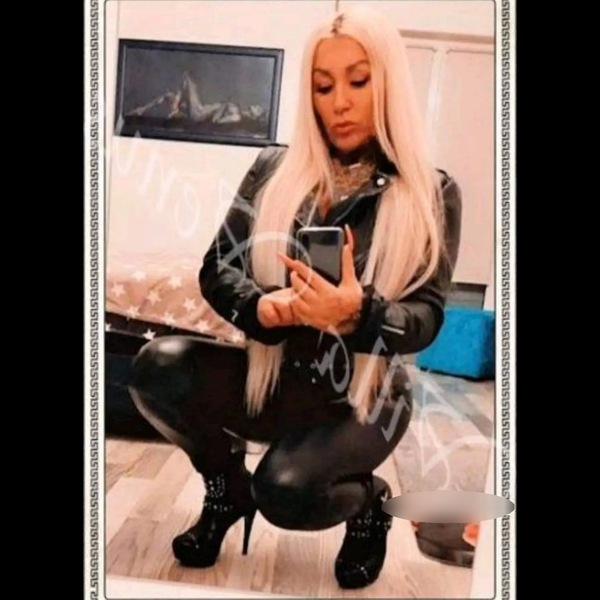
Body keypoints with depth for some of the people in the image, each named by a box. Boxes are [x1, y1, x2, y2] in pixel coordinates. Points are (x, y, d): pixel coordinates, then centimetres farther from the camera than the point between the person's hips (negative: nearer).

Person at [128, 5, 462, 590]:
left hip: (362, 396, -3)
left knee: (286, 492, -31)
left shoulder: (431, 191, -5)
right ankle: (229, 488, 7)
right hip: (272, 375, 3)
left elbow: (426, 317, -10)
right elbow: (216, 268, 0)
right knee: (157, 368, -23)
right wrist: (261, 306, -23)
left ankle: (368, 501, 8)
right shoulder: (274, 168, 2)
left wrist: (356, 313, -33)